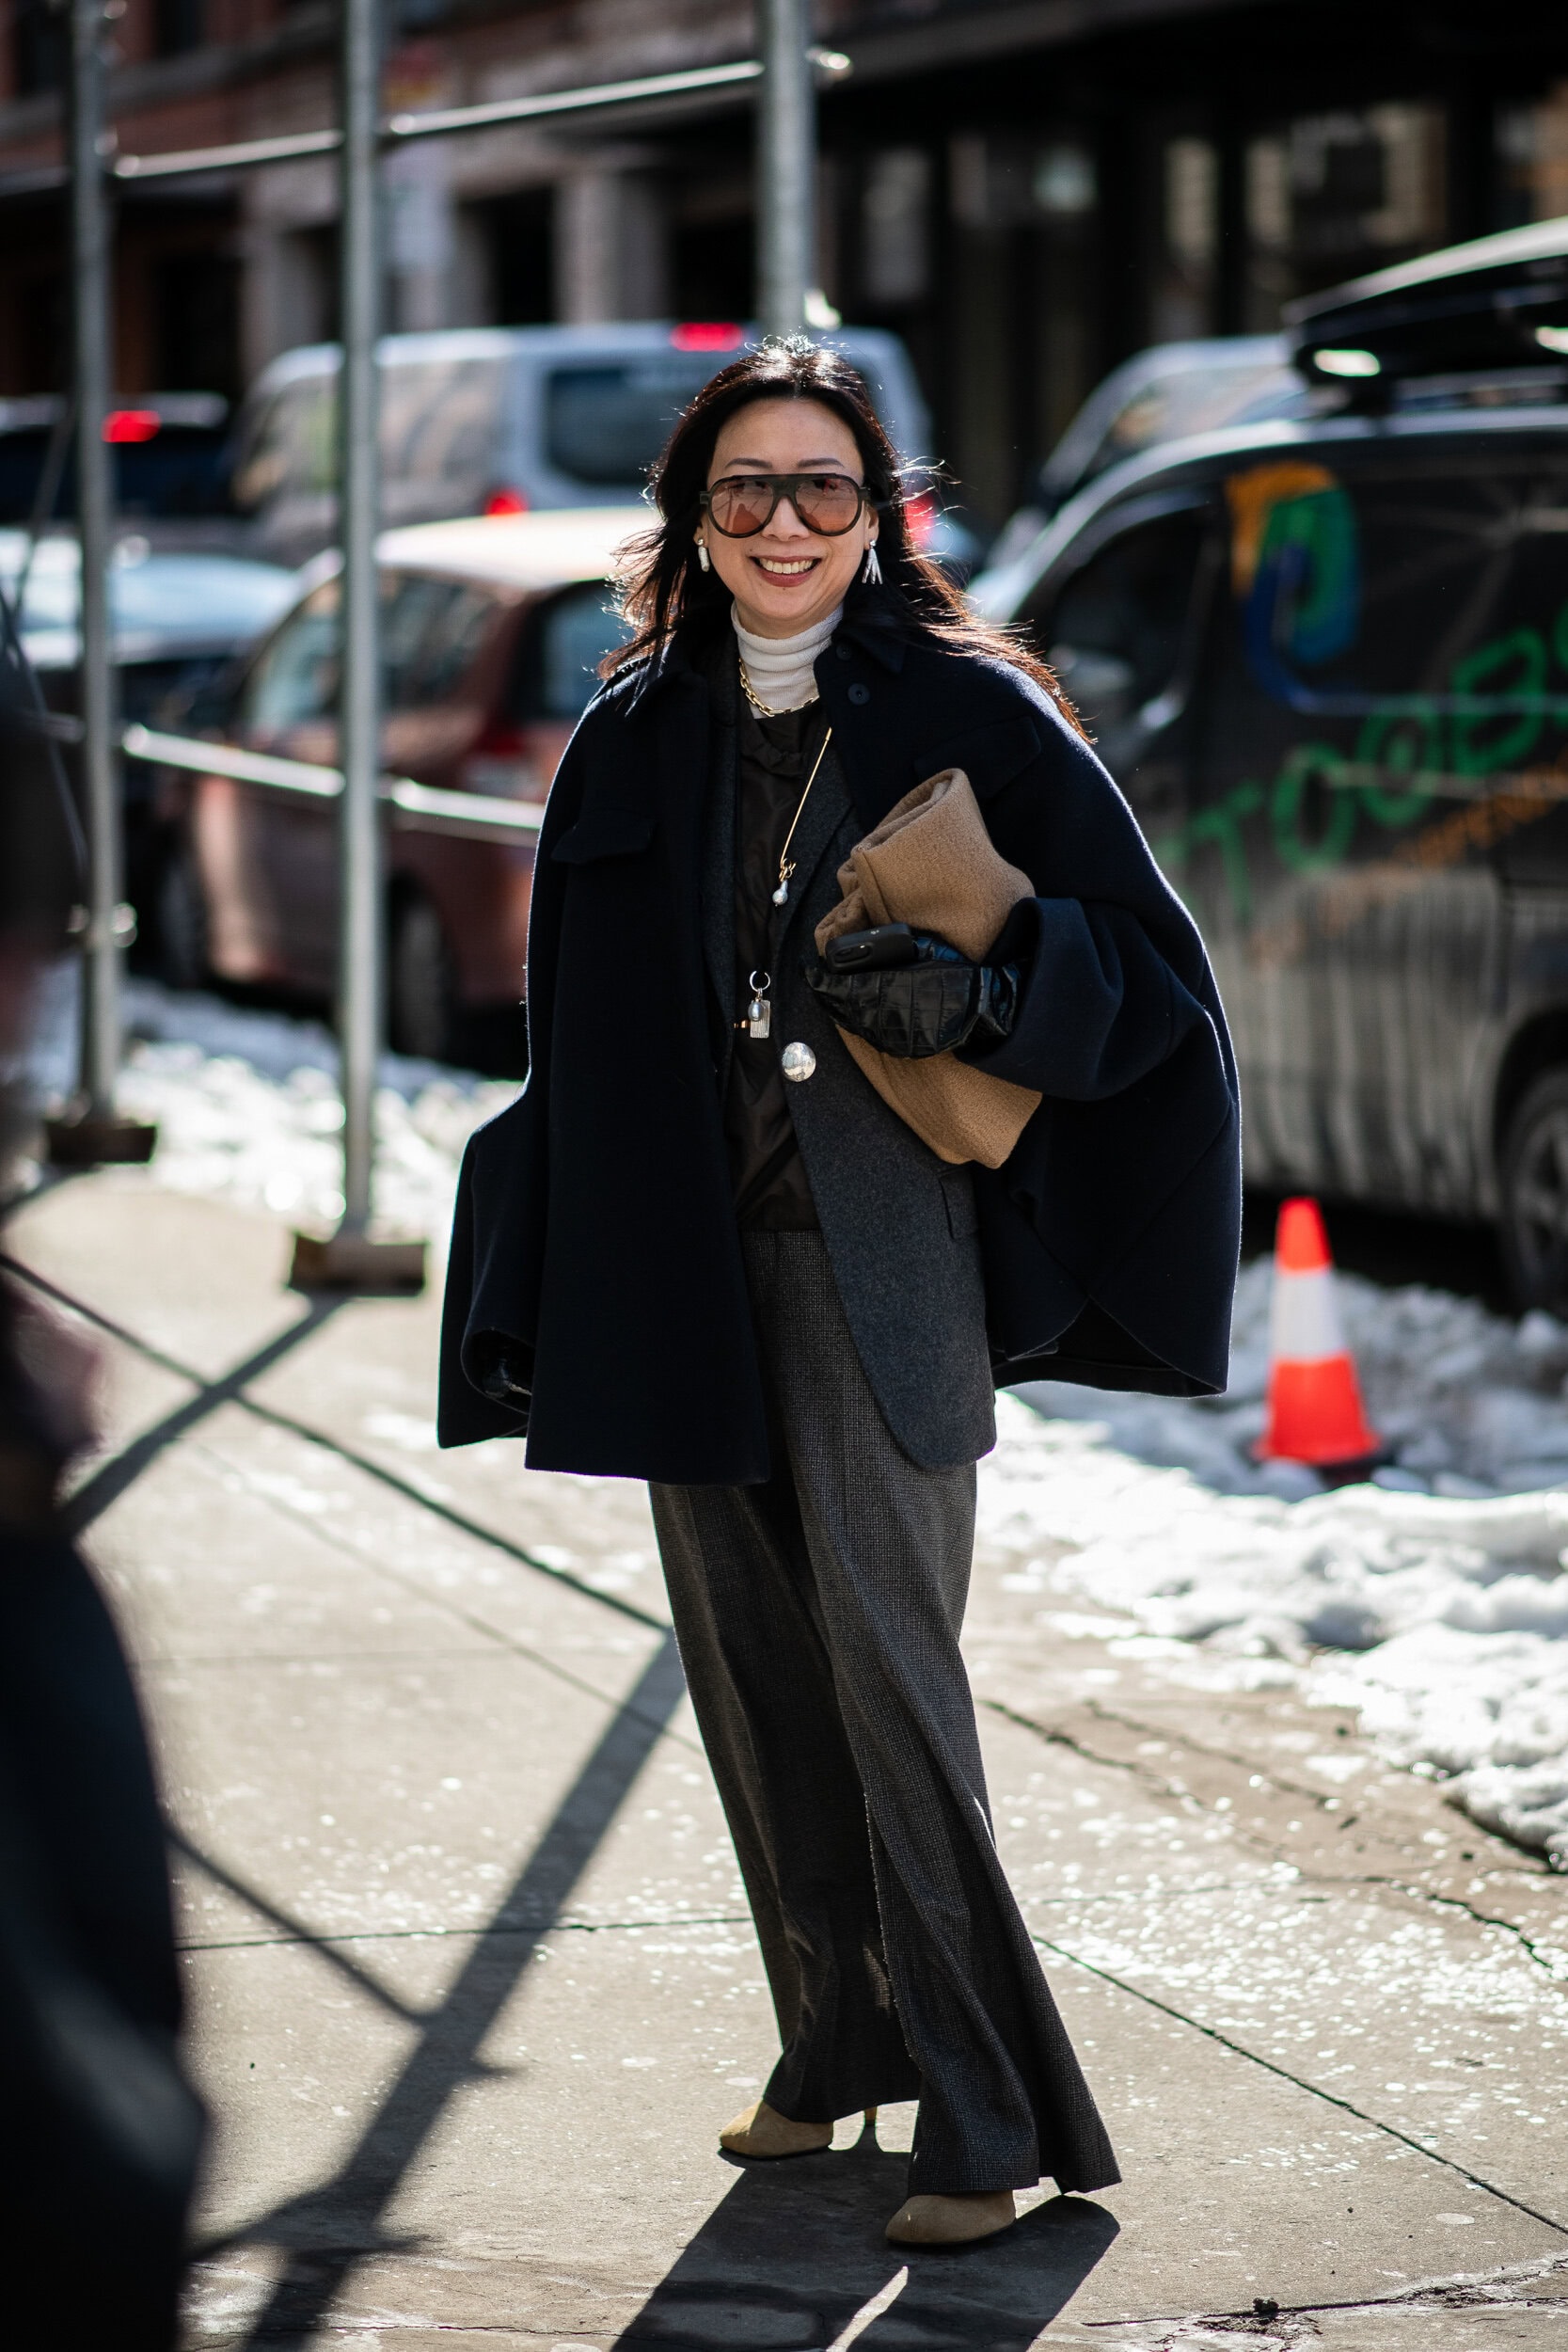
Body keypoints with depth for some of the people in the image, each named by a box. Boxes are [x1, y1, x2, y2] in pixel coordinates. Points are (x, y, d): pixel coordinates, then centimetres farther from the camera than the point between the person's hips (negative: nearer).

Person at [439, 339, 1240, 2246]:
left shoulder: (970, 715, -3)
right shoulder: (634, 744, 9)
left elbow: (1143, 960, -1)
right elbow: (582, 1036, 14)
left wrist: (971, 990, -19)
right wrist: (557, 1315, 10)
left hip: (878, 1251, -5)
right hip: (683, 1261, 5)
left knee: (885, 1670, -11)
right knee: (748, 1665, 9)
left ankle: (987, 2116, -8)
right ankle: (836, 2046, 24)